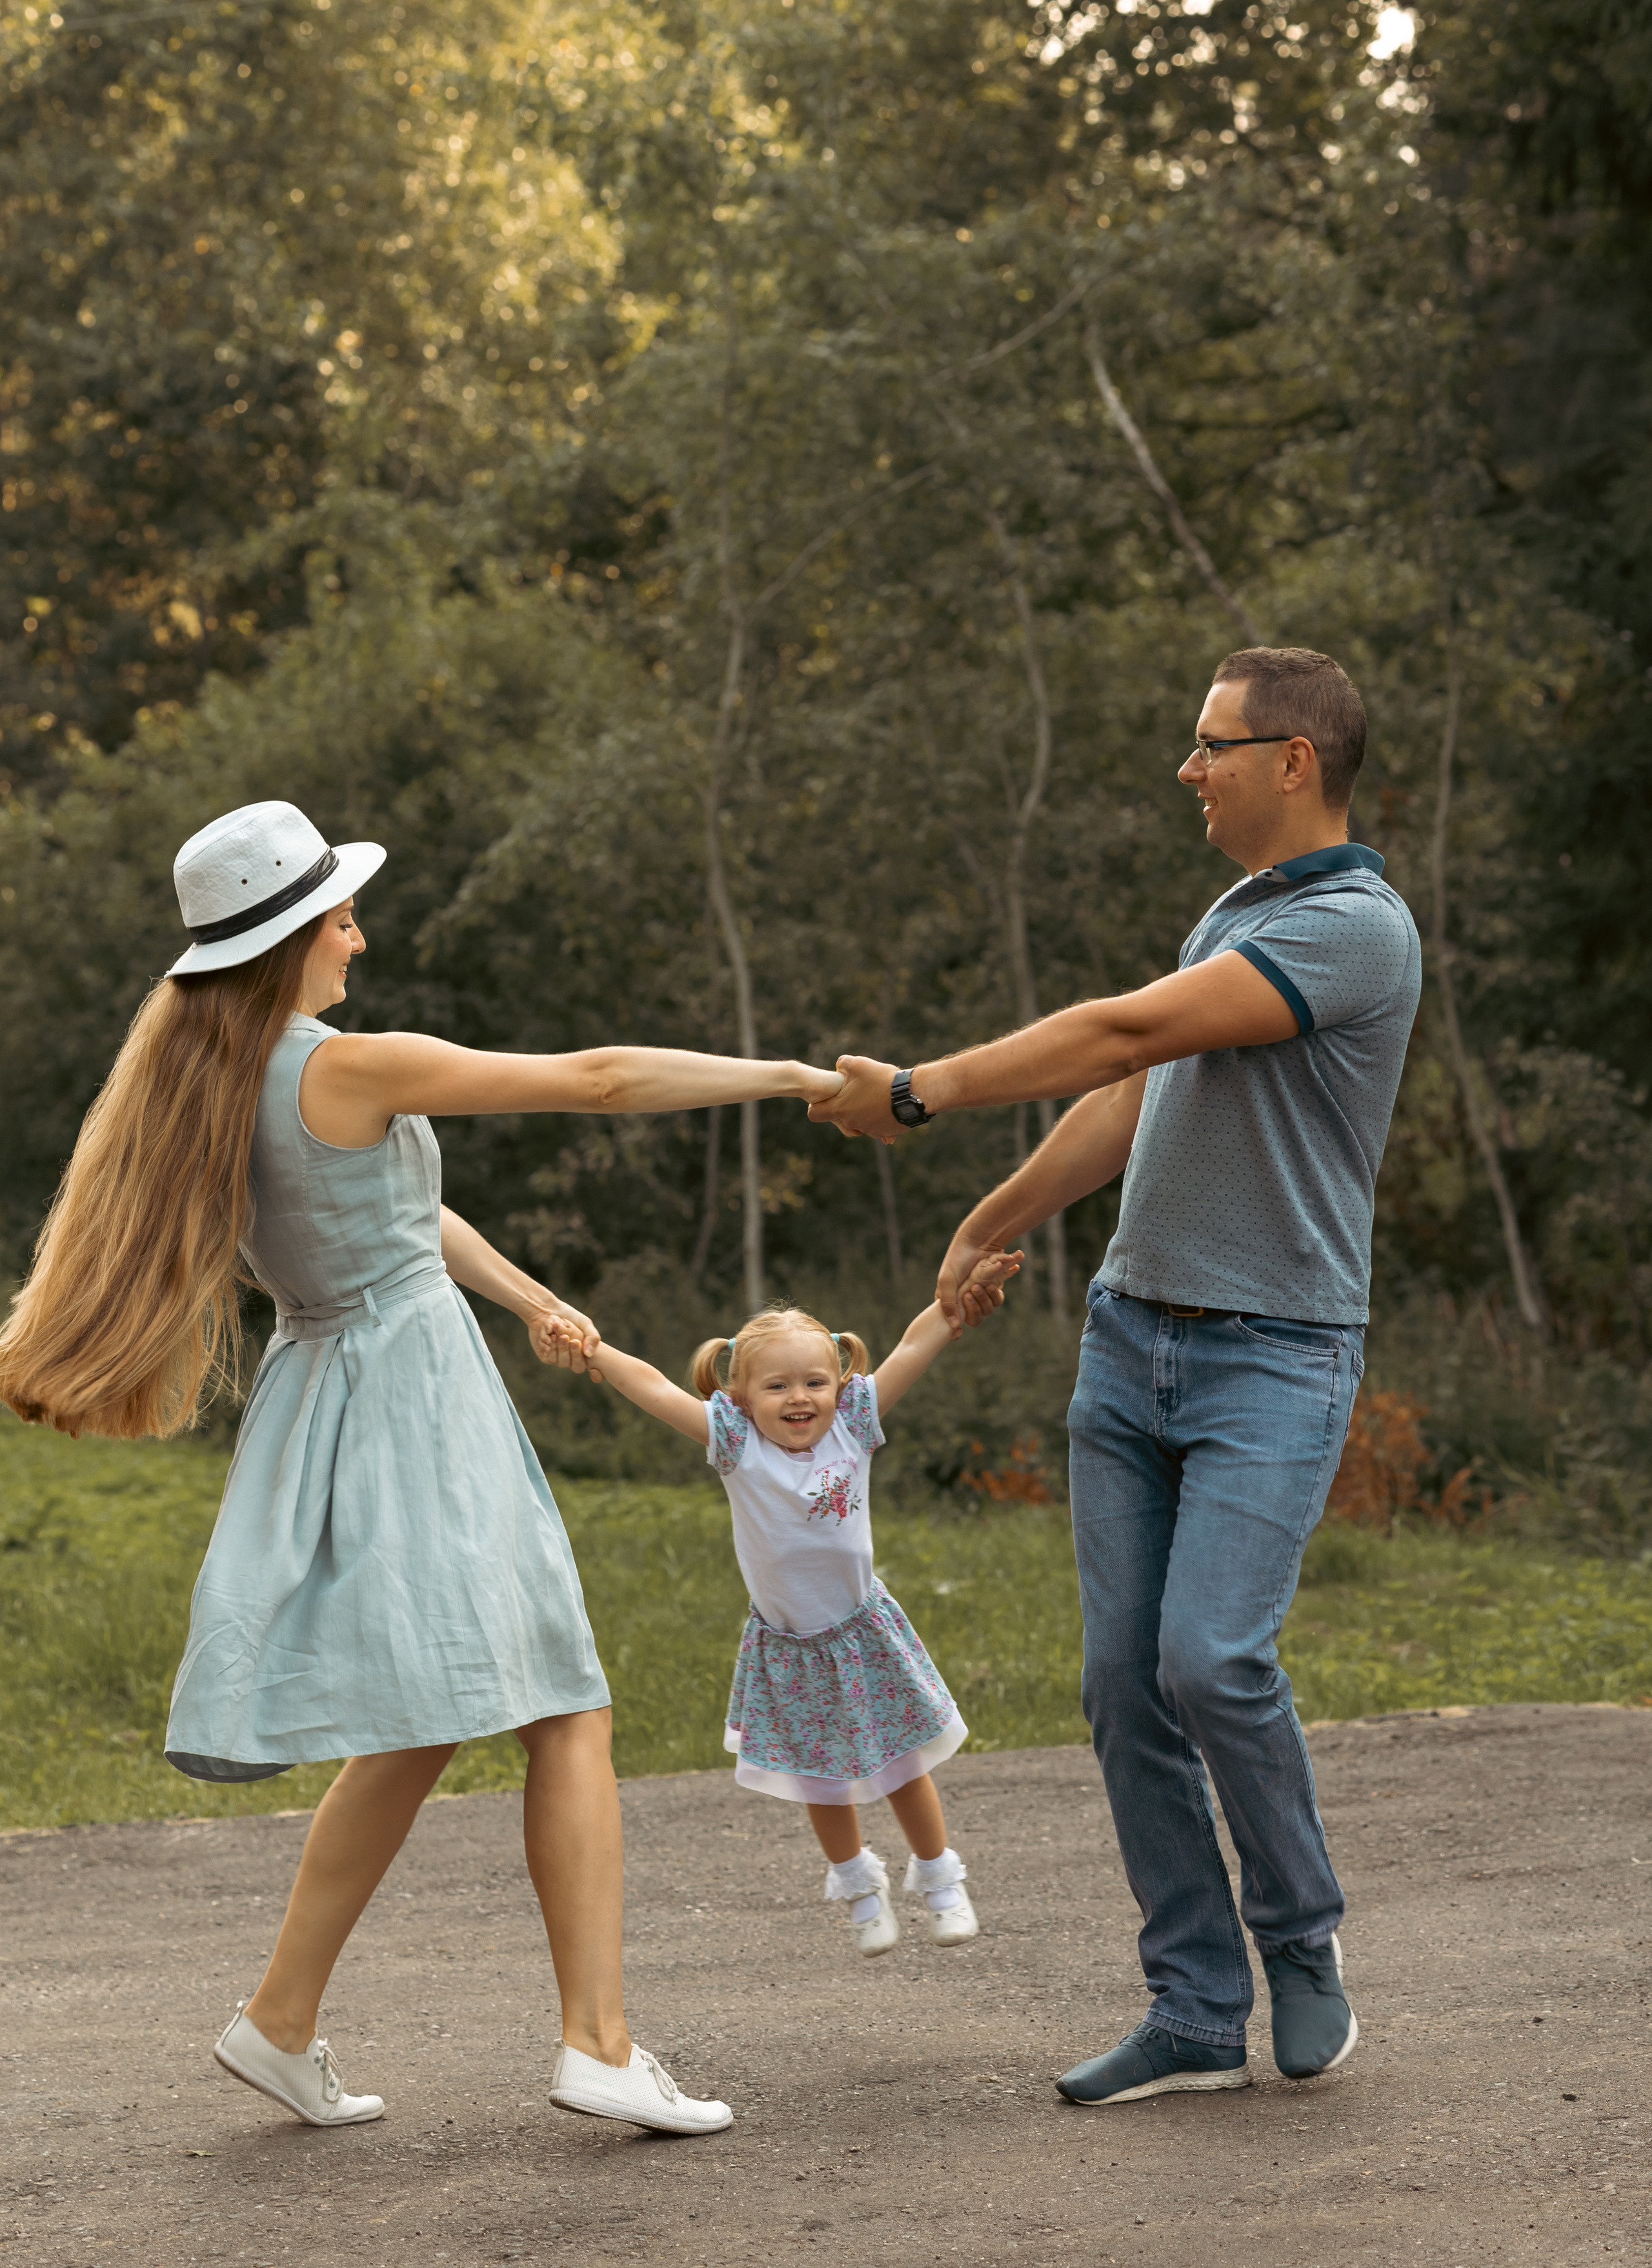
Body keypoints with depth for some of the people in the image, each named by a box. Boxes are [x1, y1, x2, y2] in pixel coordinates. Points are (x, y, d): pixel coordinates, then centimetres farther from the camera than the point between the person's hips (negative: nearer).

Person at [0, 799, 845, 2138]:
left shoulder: (211, 1077, 8)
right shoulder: (351, 1069, -17)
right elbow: (598, 1080, -14)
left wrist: (529, 1297, 30)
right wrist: (789, 1078, -4)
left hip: (329, 1388, 9)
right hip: (415, 1391, -9)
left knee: (419, 1733, 17)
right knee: (567, 1713, -5)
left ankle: (284, 2022, 16)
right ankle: (601, 2043, -10)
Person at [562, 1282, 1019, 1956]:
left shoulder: (853, 1425, -12)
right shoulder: (736, 1444, -16)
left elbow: (914, 1346, -13)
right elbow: (656, 1390, -19)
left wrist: (967, 1292, -18)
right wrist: (594, 1351, -24)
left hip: (863, 1633, 0)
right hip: (786, 1644, 0)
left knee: (902, 1762, 12)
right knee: (820, 1777, 14)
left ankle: (939, 1878, 33)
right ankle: (857, 1883, 38)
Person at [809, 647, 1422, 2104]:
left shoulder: (1356, 928, -14)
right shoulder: (1237, 918, 17)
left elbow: (1128, 1035, -19)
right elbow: (1132, 1103, 29)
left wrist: (916, 1094, -14)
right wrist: (993, 1223, 38)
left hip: (1275, 1360, -8)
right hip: (1134, 1339, 8)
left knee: (1212, 1659, -20)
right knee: (1126, 1682, 1)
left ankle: (1301, 1932, 5)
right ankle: (1199, 2017, 6)